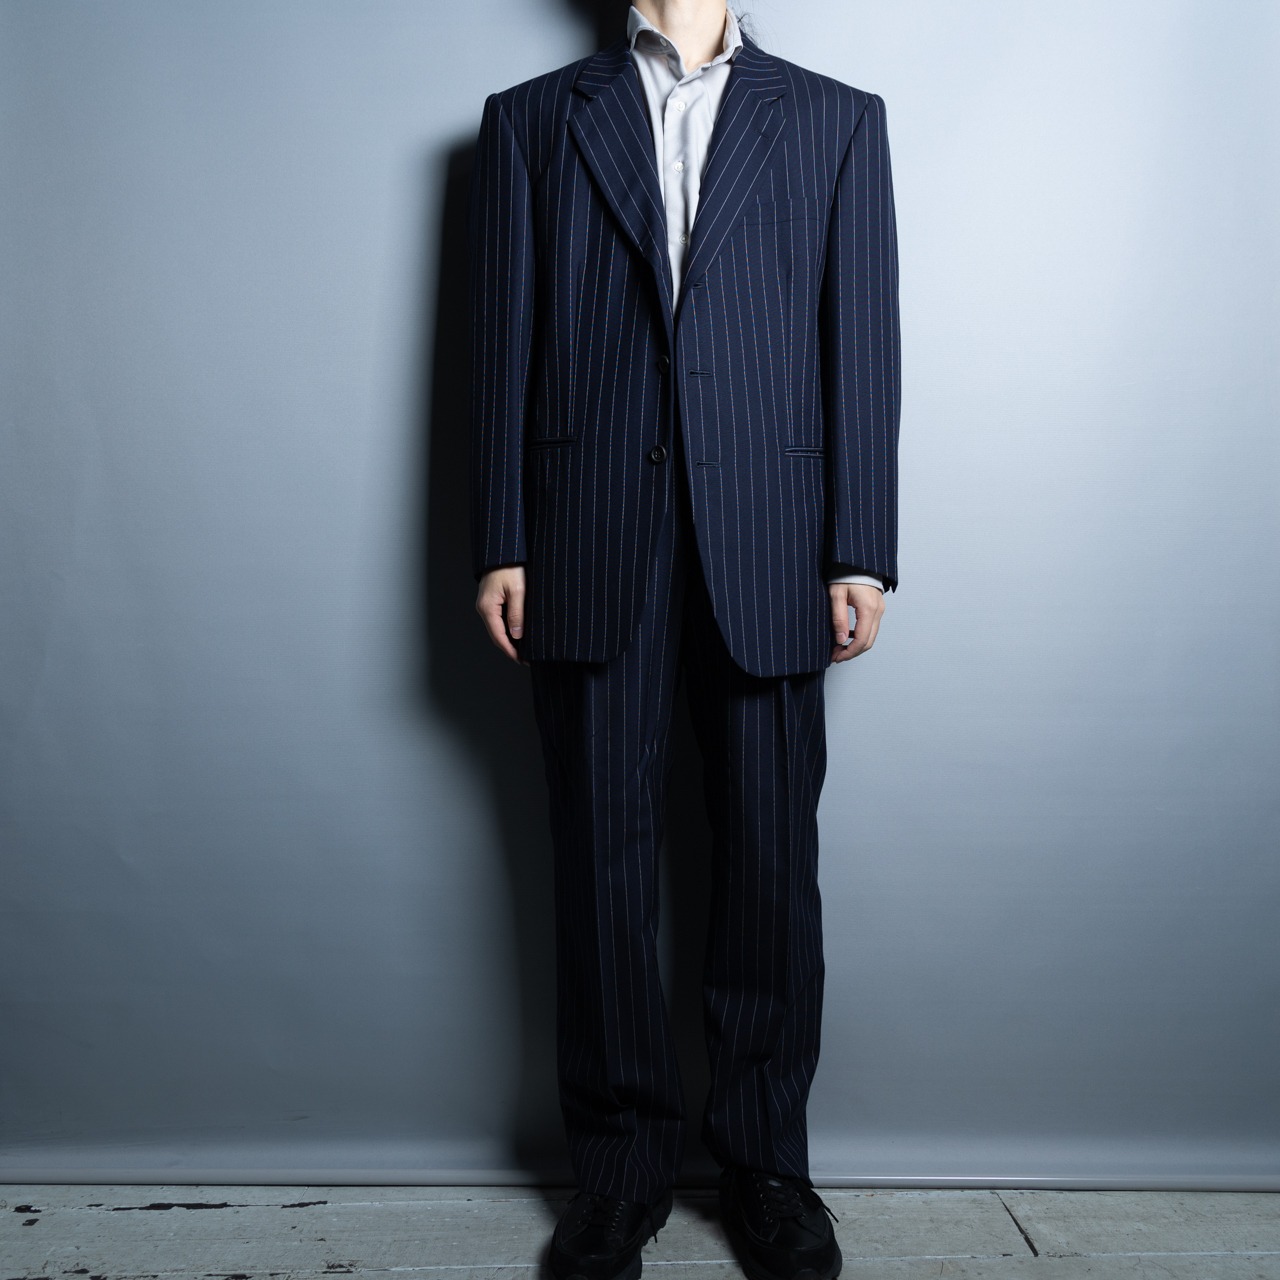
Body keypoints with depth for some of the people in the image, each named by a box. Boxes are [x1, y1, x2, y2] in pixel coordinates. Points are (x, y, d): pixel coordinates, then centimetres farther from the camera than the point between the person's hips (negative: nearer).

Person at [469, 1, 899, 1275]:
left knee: (771, 862, 5)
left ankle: (766, 1163, 24)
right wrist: (501, 546, 0)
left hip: (768, 547, 1)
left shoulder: (835, 119, 15)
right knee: (603, 865, 6)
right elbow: (504, 345, 8)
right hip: (591, 552, 0)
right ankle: (619, 1169, 23)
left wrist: (861, 552, -1)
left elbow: (862, 345, 7)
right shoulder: (530, 119, 15)